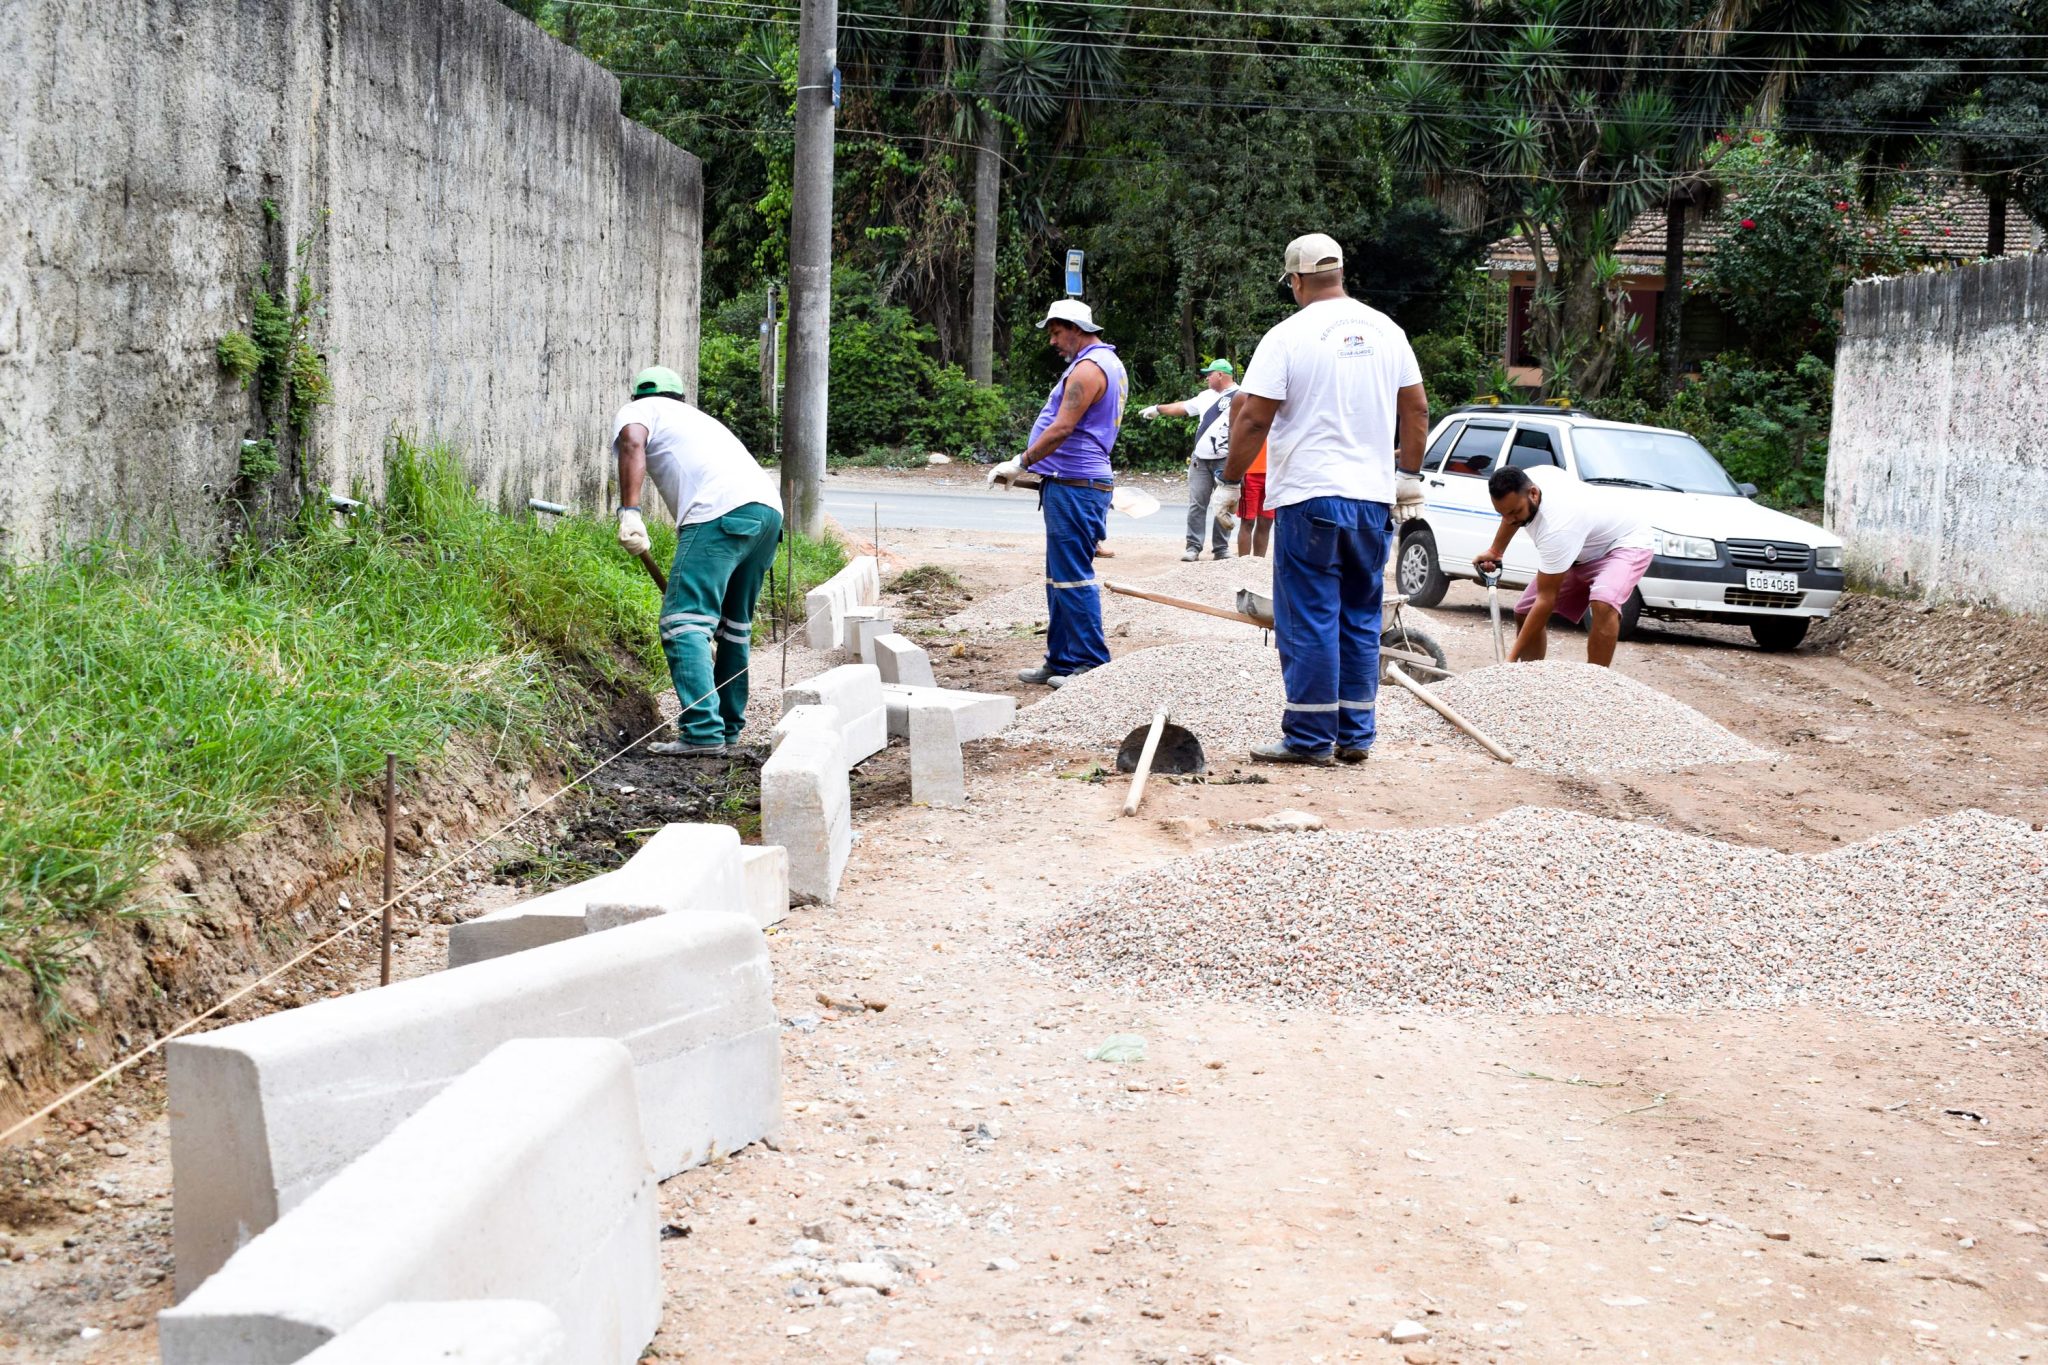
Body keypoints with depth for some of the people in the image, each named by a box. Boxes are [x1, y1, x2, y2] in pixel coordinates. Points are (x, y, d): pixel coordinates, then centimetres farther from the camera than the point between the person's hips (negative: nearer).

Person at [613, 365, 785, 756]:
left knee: (684, 620, -9)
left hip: (722, 512, -8)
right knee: (734, 623, 20)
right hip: (769, 507, 8)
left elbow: (632, 441, -8)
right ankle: (729, 724, 27)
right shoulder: (698, 417, 38)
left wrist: (630, 511, -18)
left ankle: (703, 732, -20)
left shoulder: (636, 410, 17)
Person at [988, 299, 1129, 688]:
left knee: (1072, 577, -8)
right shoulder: (1109, 363, 20)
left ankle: (1090, 662, -6)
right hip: (1075, 484, 11)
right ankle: (1061, 659, 18)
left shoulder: (1088, 368, -14)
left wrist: (1021, 463, -16)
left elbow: (1062, 429, -21)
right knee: (1059, 577, 14)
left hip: (1074, 487, -11)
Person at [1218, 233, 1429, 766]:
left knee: (1309, 621, 0)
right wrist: (1411, 476, 21)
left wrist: (1230, 483, 0)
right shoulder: (1386, 331, 8)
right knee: (1361, 620, 12)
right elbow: (1416, 408, 12)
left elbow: (1252, 419, -10)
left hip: (1308, 497, -5)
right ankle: (1355, 736, 16)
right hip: (1374, 498, 5)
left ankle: (1311, 739, 2)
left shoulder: (1288, 336, -8)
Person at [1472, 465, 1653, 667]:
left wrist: (1512, 658, -38)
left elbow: (1546, 600, -38)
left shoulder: (1557, 527, -42)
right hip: (1583, 551, 9)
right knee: (1525, 612, 4)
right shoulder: (1520, 486, -19)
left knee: (1603, 605, -39)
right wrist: (1495, 551, 19)